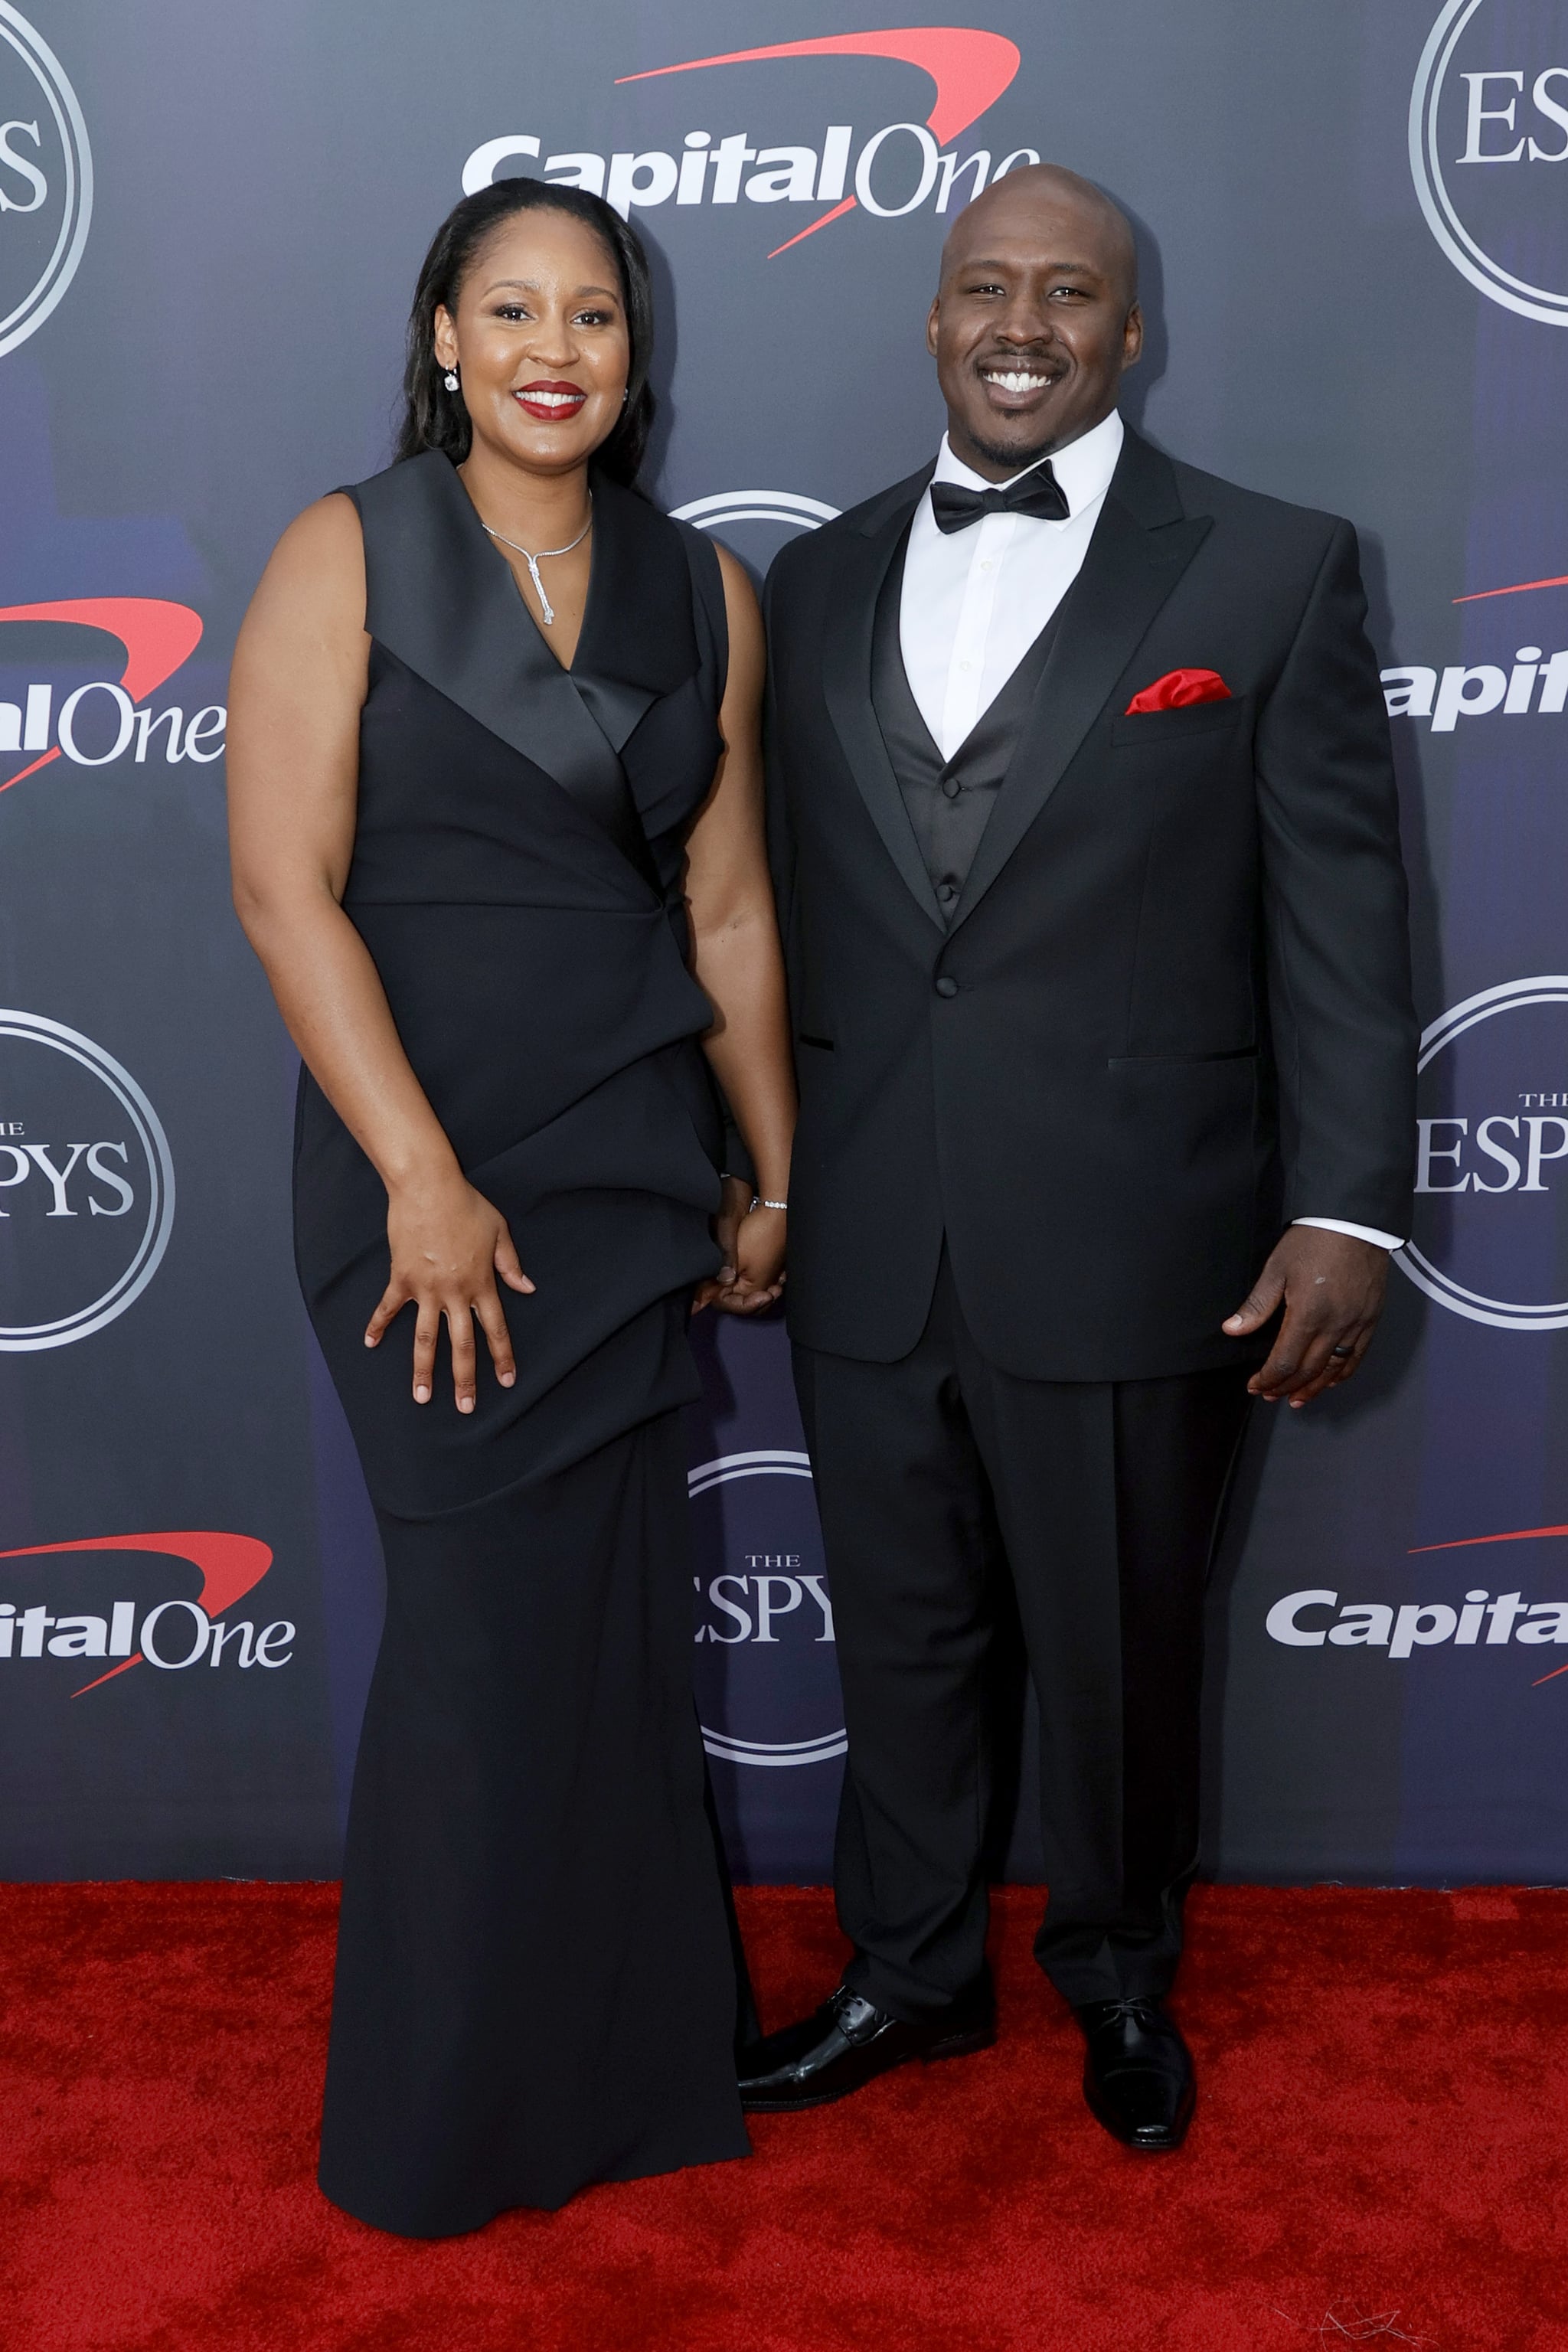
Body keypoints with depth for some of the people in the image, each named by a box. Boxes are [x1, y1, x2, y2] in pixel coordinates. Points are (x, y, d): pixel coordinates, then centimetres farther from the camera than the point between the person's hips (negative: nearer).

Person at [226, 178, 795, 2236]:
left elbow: (729, 908, 11)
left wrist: (776, 1179, 12)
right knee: (492, 1613, 2)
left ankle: (621, 2062, 30)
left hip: (634, 1157, 3)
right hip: (420, 1158, -3)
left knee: (618, 1611, 7)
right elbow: (284, 883, -10)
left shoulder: (701, 592, 9)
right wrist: (425, 1178, -15)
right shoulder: (348, 555, -2)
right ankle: (457, 2116, 25)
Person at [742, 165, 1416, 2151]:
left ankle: (1118, 1976, 40)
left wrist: (1345, 1210, -9)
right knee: (896, 1631, 17)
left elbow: (1340, 919, -4)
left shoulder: (1272, 572, -2)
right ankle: (910, 1971, 41)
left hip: (1126, 1245, -3)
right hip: (866, 1244, 4)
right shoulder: (821, 578, 10)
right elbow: (788, 905, 12)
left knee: (1121, 1650, 13)